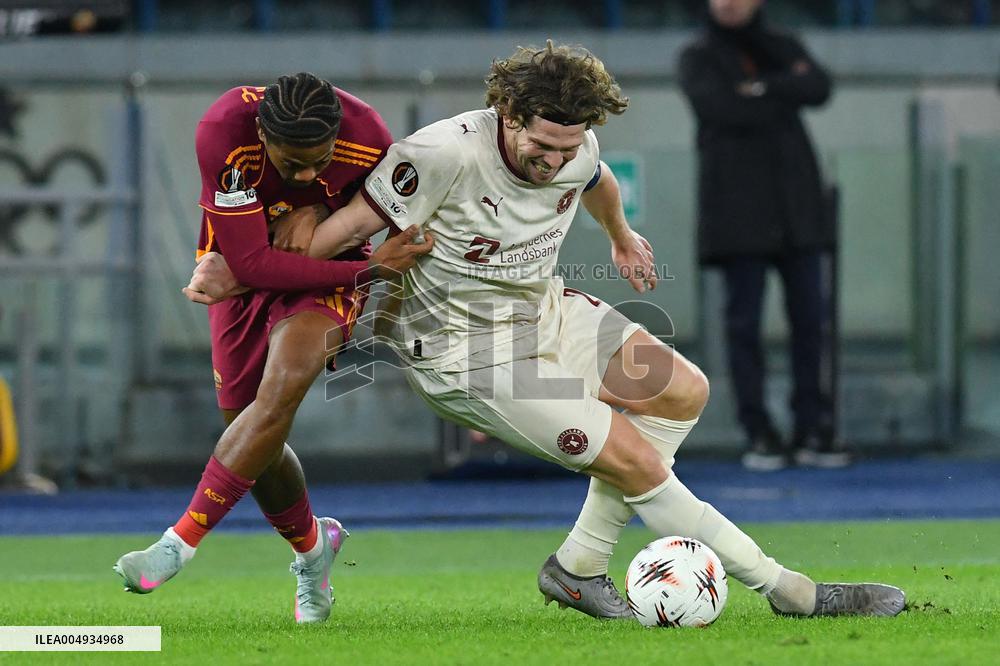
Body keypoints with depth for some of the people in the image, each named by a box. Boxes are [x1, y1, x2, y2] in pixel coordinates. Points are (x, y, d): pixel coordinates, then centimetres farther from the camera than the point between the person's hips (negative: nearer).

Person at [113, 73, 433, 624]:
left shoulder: (365, 136, -26)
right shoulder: (223, 133, -32)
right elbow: (250, 263, -30)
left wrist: (318, 213, -23)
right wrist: (370, 268, -33)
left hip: (327, 261, -1)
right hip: (242, 270, 1)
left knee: (283, 387, -27)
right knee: (247, 428, 2)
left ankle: (181, 542, -25)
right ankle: (312, 547, 32)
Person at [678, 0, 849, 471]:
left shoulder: (782, 50, 15)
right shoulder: (698, 59, 7)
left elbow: (818, 89, -4)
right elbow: (719, 107, -13)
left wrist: (765, 87, -11)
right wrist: (784, 98, -6)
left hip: (795, 204, 3)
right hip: (737, 205, -3)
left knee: (808, 316, -1)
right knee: (744, 318, -6)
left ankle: (811, 431, 1)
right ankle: (758, 435, -3)